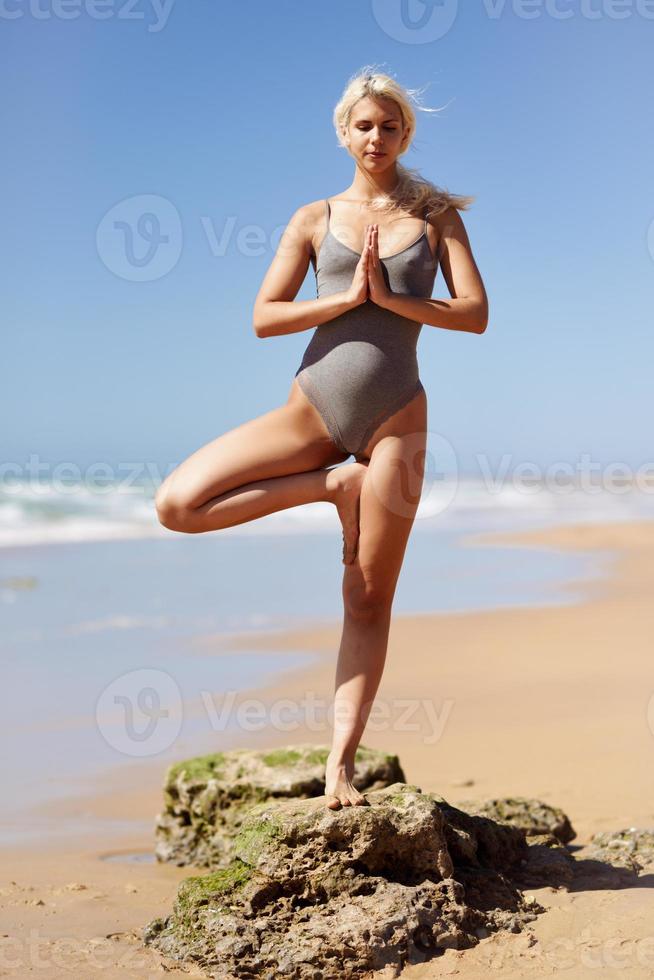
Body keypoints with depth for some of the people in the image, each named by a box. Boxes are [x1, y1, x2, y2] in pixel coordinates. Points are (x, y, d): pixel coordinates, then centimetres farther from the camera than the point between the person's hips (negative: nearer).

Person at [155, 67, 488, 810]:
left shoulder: (435, 217, 9)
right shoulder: (314, 219, 8)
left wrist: (388, 297, -11)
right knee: (176, 504, -15)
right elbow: (263, 318, 0)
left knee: (368, 602, 0)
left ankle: (340, 764, 6)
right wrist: (347, 296, -10)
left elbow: (475, 314, -1)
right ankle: (332, 486, -2)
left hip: (394, 415, -1)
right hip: (313, 406, 1)